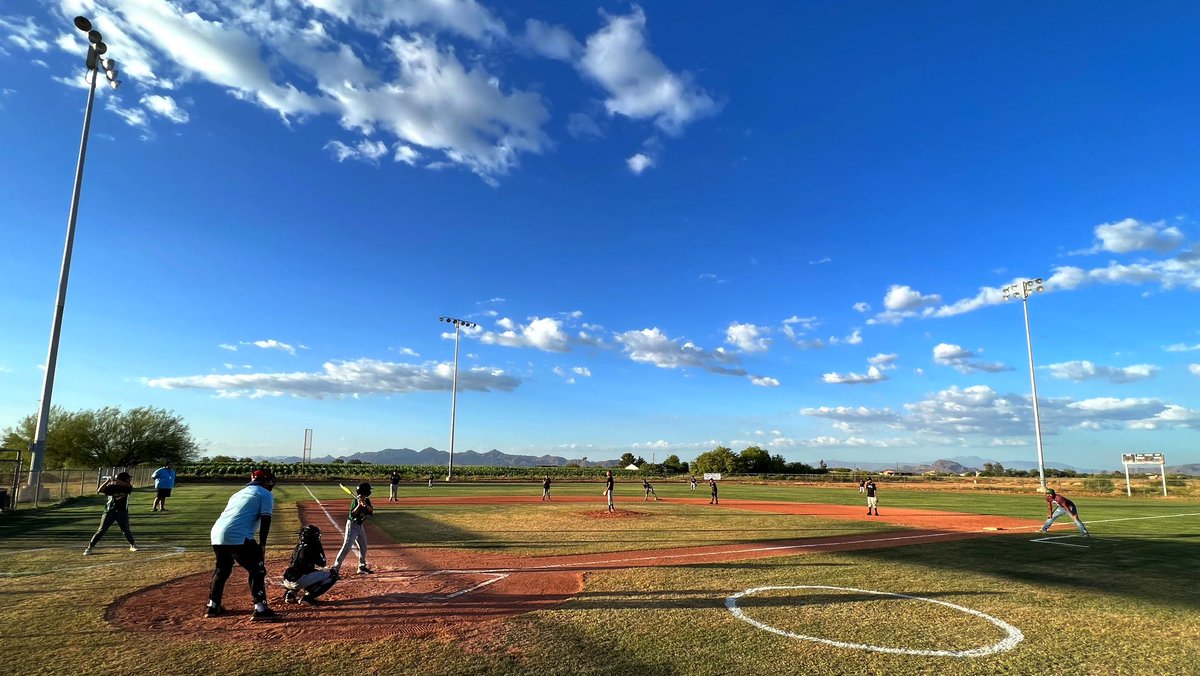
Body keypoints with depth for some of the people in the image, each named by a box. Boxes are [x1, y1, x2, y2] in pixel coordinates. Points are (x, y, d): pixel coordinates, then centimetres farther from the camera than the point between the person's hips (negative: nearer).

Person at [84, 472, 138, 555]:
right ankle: (89, 548, 3)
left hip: (122, 511, 2)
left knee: (126, 530, 4)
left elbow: (129, 486, -22)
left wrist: (117, 480, -29)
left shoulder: (126, 487, 2)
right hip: (110, 511, -1)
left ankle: (133, 545, 20)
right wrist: (108, 481, -26)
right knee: (101, 530, -5)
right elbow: (99, 490, -17)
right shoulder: (111, 487, -4)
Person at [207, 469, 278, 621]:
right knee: (257, 570, 1)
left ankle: (212, 606, 36)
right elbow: (265, 519, -4)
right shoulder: (265, 494, 8)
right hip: (237, 537, -8)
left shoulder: (239, 493, 29)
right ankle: (260, 610, -3)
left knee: (222, 569, 28)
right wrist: (262, 544, -6)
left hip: (216, 534, 8)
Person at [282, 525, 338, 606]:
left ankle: (291, 593, 17)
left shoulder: (299, 546, 16)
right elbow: (322, 563, 4)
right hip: (298, 581, -9)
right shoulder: (309, 547, -7)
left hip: (287, 582, 9)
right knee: (333, 574, -5)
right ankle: (308, 597, -10)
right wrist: (318, 543, 6)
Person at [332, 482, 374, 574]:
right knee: (346, 547, -15)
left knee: (363, 547, 14)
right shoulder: (355, 501, -18)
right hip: (352, 525, -8)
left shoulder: (367, 501, 2)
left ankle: (362, 567, 26)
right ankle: (335, 568, -14)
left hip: (360, 525, 8)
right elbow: (352, 514, -26)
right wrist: (359, 505, -37)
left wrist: (365, 504, -27)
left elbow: (371, 511, -11)